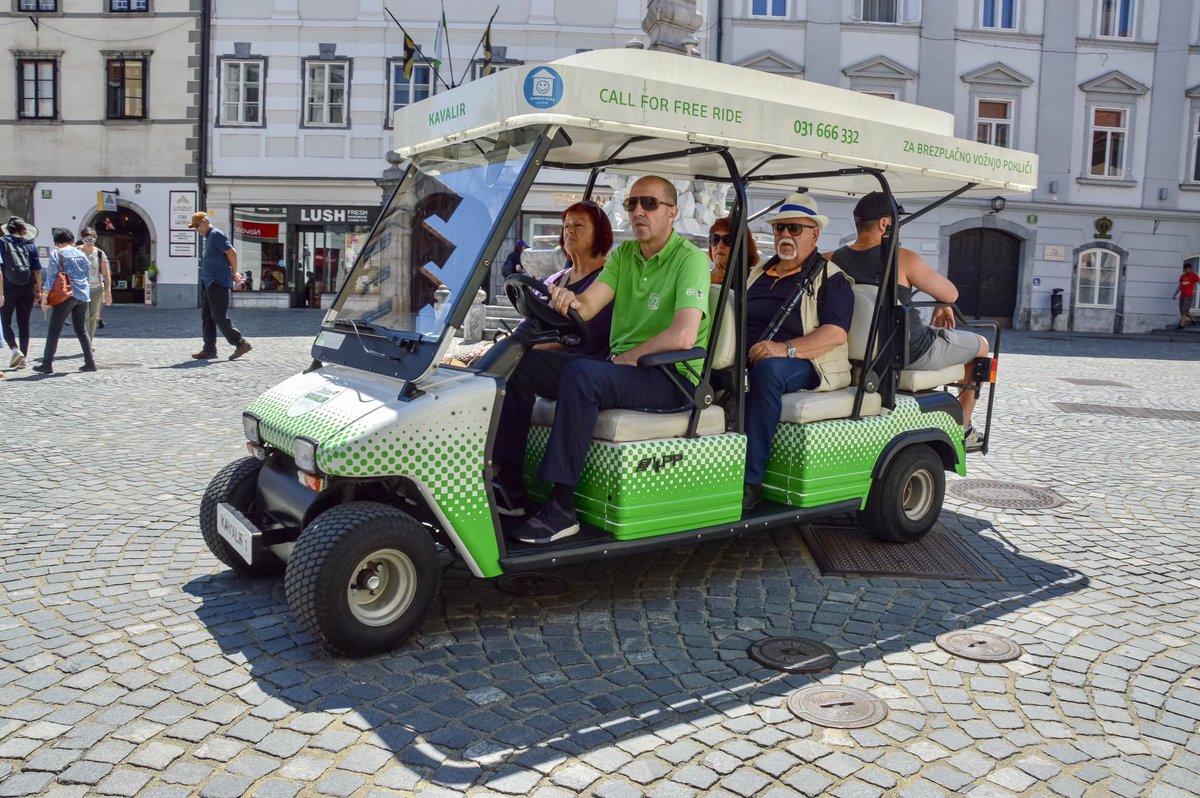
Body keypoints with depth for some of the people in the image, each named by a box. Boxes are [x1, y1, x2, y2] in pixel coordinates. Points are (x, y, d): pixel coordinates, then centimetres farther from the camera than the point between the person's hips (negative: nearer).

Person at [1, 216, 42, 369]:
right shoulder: (30, 245, 3)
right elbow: (37, 269, 2)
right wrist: (38, 290, 7)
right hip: (27, 289, 2)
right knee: (24, 324, 8)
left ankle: (14, 349, -11)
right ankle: (23, 358, 7)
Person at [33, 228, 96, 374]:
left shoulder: (57, 254, -3)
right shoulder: (81, 254, 14)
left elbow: (51, 277, -7)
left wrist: (44, 297, -5)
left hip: (67, 295, -5)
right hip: (83, 296, 5)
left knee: (54, 330, -1)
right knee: (81, 330, 13)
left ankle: (47, 364, -2)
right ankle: (90, 362, 8)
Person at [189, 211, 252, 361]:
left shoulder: (216, 235, -11)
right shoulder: (208, 237, 20)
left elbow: (232, 253, -18)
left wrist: (234, 274, -9)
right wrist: (233, 274, 13)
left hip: (218, 283, -10)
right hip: (208, 282, 10)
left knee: (219, 317, -10)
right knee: (207, 317, 8)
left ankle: (241, 343, -4)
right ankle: (209, 349, 11)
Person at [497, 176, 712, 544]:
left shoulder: (690, 259, -10)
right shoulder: (623, 254, 12)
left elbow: (683, 336, -24)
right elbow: (588, 305, -3)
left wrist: (630, 356, -14)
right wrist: (570, 301, -26)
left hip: (672, 376, -7)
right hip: (619, 365, 8)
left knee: (581, 373, -34)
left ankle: (561, 507, -30)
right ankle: (509, 484, -2)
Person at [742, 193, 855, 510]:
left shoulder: (830, 278, 3)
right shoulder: (759, 273, 23)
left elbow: (836, 333, -12)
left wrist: (786, 349, -26)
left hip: (806, 365, -5)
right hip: (749, 360, 6)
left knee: (767, 371, -38)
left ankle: (751, 481, -37)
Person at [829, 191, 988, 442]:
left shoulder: (835, 259, -8)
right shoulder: (901, 258, -20)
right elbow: (951, 293, -10)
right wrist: (942, 306, 14)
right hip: (913, 353, -6)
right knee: (981, 345, 20)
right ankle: (962, 428, 26)